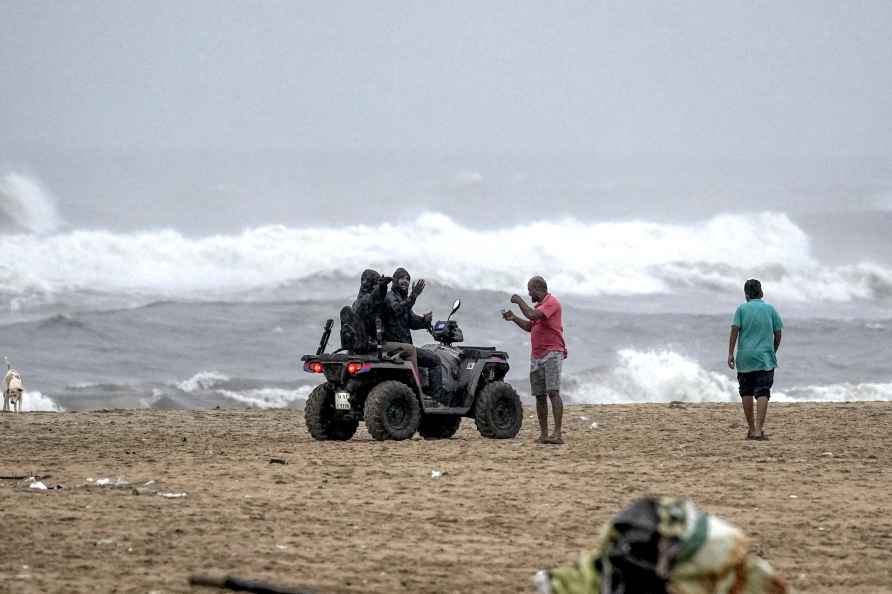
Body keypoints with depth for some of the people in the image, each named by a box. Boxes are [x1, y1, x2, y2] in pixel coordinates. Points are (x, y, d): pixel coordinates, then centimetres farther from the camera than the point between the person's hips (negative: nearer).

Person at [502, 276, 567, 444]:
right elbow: (530, 326, 28)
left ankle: (557, 433, -23)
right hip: (536, 356, 10)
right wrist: (514, 318, 16)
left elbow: (533, 316, -22)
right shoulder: (539, 305, 21)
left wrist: (520, 302, -9)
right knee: (539, 395, 7)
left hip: (552, 354, -10)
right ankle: (543, 434, 11)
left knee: (553, 392, -17)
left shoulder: (552, 302, -9)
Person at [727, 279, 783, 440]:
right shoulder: (770, 310, 5)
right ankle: (759, 429, -21)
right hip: (765, 357, 0)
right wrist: (773, 352, 22)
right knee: (762, 393, -7)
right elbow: (778, 334, 7)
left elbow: (735, 330, -7)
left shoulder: (742, 309, 2)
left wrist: (730, 353, -6)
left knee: (746, 392, 12)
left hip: (745, 357, 0)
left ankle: (751, 429, 17)